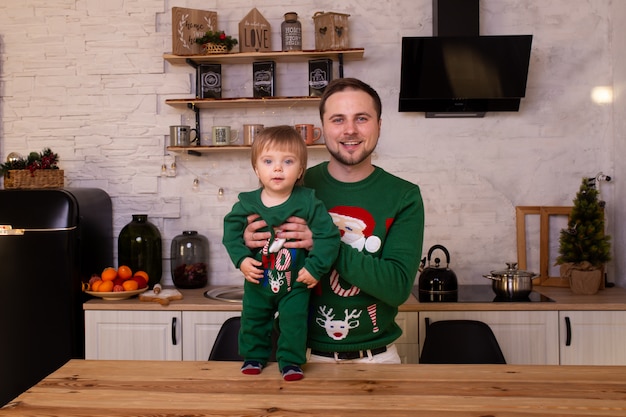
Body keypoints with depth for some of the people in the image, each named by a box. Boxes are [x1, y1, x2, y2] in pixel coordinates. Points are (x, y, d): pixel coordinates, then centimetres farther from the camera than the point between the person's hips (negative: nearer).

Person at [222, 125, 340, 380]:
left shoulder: (308, 202, -19)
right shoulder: (247, 203, -12)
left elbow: (329, 236, -16)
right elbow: (231, 229, 1)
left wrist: (315, 268, -20)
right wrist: (241, 259, -11)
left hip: (295, 283, -3)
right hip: (258, 280, 3)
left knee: (294, 321, 2)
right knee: (253, 320, 17)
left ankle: (291, 361, 23)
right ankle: (254, 356, 38)